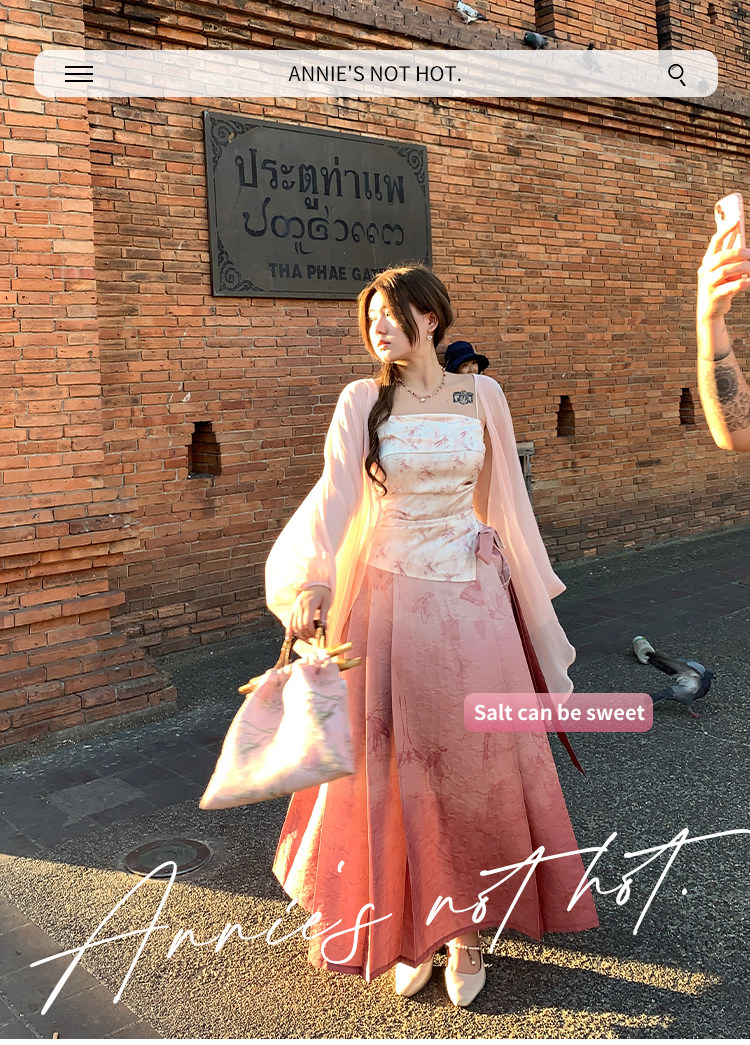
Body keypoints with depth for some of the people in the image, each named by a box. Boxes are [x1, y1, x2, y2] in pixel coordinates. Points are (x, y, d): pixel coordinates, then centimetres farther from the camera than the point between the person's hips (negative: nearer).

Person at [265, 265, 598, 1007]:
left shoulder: (482, 397, 3)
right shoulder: (362, 402, -2)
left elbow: (505, 499, 8)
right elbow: (333, 495, -15)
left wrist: (532, 598, 10)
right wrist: (310, 584, -30)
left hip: (470, 599, 1)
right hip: (389, 599, -1)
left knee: (476, 762, 6)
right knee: (396, 767, 5)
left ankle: (467, 931, 24)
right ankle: (410, 931, 23)